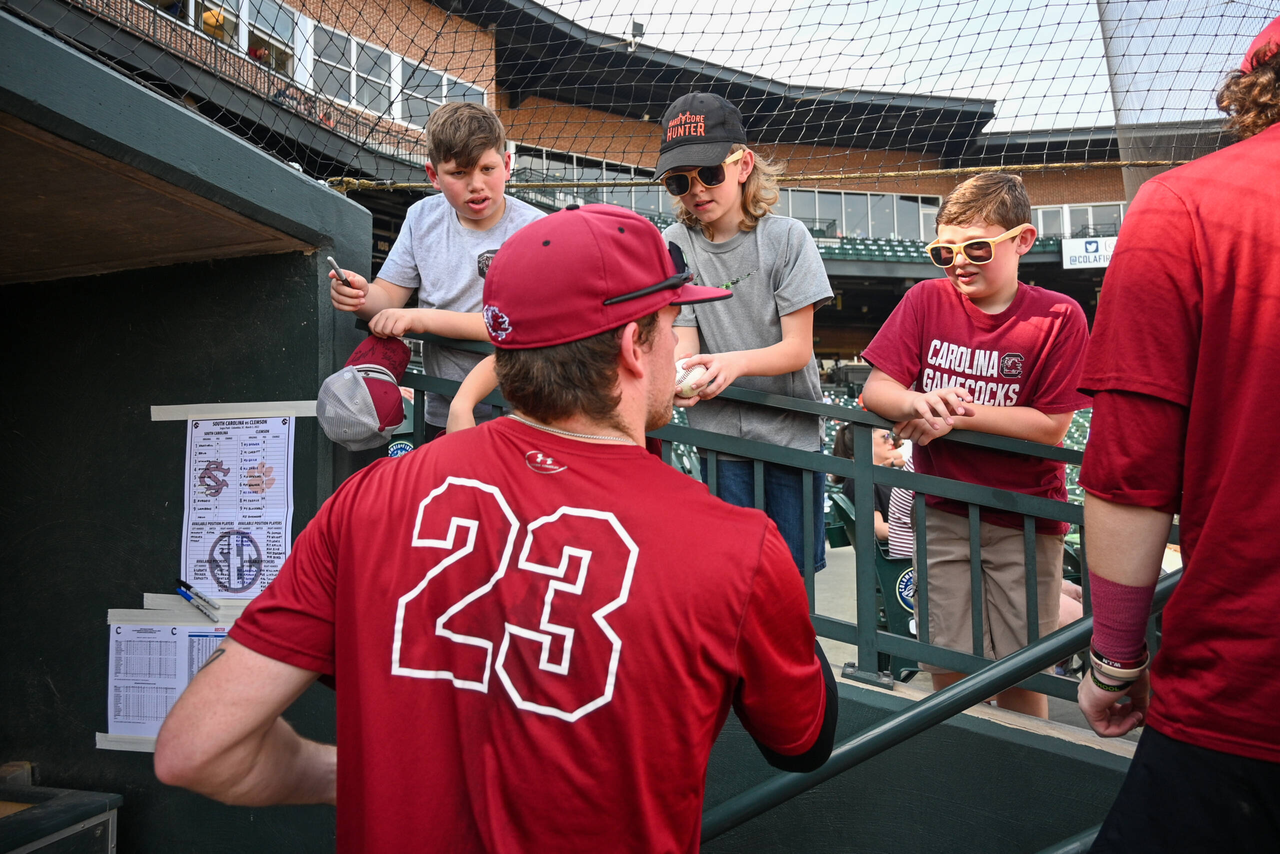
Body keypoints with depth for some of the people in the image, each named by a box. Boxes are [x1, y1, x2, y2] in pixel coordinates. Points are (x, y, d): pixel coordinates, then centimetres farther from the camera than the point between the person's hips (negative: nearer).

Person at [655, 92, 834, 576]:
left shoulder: (787, 237, -6)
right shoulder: (674, 247, 0)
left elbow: (798, 347, -10)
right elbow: (684, 342, -5)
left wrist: (736, 361, -30)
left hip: (791, 427, -1)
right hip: (718, 431, 1)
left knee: (796, 564, 4)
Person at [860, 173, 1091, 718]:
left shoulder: (1058, 317, -8)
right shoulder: (926, 301, 0)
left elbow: (1051, 427, -13)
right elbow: (875, 390, -4)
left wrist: (956, 414, -18)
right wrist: (919, 402, -25)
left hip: (1024, 520, -2)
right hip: (942, 515, 2)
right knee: (947, 669, 7)